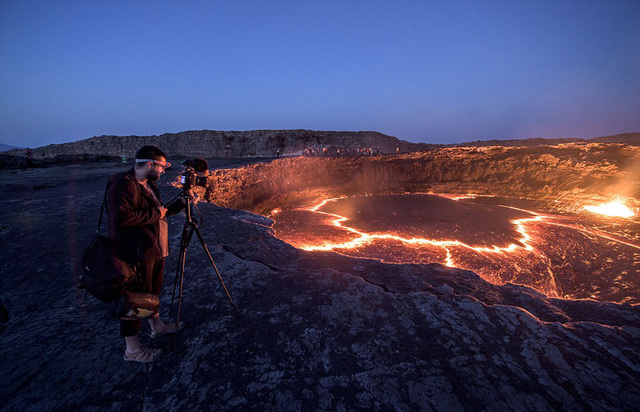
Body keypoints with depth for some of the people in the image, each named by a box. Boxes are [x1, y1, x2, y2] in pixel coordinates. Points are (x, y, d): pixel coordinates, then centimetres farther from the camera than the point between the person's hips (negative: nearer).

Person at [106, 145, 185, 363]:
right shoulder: (123, 185, -19)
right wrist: (154, 214, -22)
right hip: (137, 254, -10)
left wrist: (181, 204, 10)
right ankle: (132, 349, 21)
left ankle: (157, 326, 44)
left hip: (155, 250, 10)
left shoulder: (148, 185, 12)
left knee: (153, 291, 24)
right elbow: (120, 217, -31)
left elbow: (160, 212, 20)